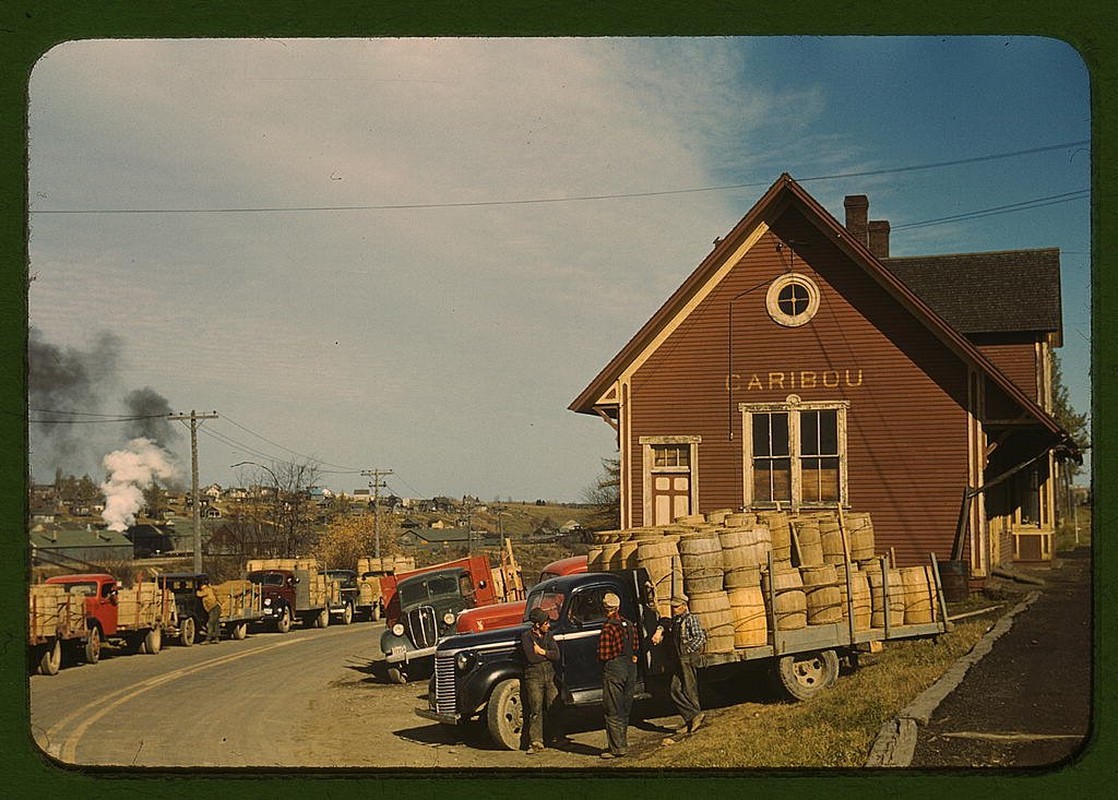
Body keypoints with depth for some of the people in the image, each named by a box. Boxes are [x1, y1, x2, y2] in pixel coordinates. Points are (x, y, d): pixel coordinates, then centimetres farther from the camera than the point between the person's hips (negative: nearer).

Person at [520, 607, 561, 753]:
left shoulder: (548, 635, 11)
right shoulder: (526, 636, -5)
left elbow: (557, 655, 1)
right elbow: (531, 657, -16)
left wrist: (542, 651, -10)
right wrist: (548, 655, -3)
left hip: (550, 676, 5)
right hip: (534, 676, -5)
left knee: (553, 707, 4)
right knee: (536, 710, -6)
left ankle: (555, 737, 16)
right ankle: (536, 742, -5)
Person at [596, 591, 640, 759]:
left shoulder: (608, 627, -16)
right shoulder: (630, 624, 6)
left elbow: (603, 655, -16)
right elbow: (636, 647, 13)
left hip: (614, 670, -7)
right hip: (630, 669, 7)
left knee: (613, 712, 0)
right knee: (624, 710, 17)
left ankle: (617, 748, 0)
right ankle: (623, 743, 24)